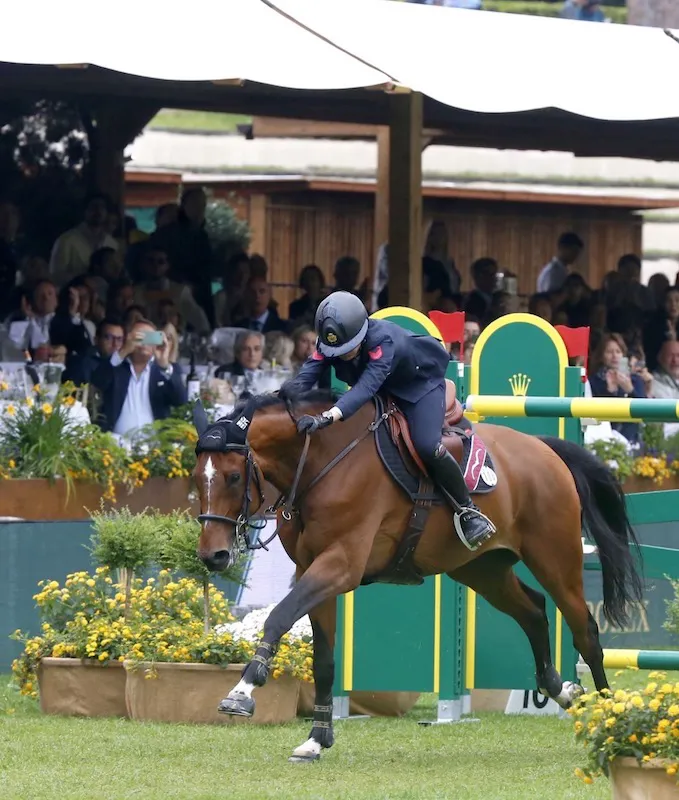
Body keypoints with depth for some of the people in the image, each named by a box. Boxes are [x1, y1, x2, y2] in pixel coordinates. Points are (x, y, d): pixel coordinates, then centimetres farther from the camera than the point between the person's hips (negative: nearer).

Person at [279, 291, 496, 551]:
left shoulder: (384, 340, -42)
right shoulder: (329, 342, -22)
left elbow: (367, 386, -54)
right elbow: (310, 370, -34)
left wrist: (327, 418, -68)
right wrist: (294, 388, -60)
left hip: (421, 384, -7)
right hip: (381, 393, 7)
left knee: (426, 446, -27)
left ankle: (467, 510, -11)